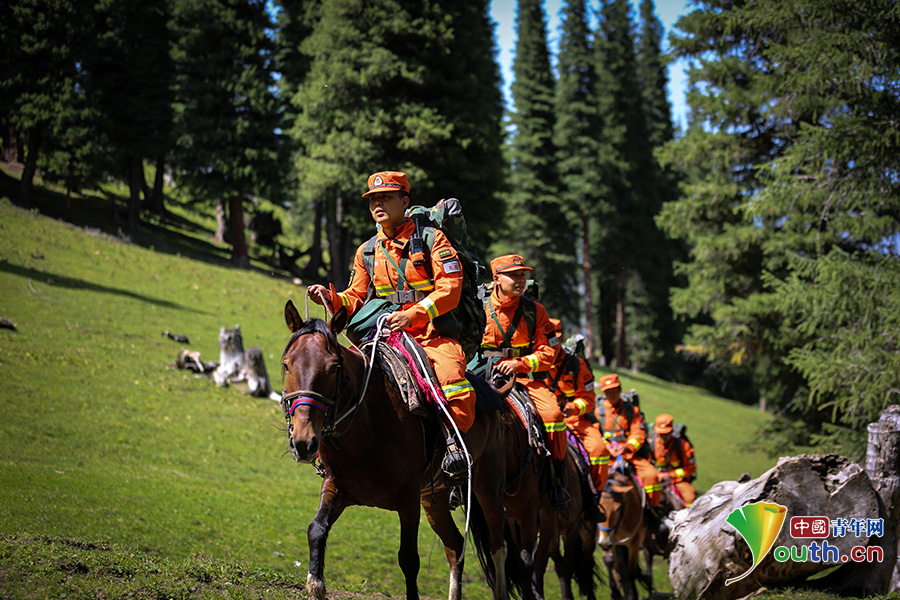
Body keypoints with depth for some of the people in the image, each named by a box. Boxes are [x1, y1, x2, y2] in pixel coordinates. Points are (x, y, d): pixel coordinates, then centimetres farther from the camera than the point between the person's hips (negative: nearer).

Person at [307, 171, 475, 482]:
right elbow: (356, 300, 21)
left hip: (432, 334, -5)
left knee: (451, 372, -35)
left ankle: (456, 439, -25)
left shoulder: (432, 238, 1)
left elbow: (450, 288, -9)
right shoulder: (367, 251, 15)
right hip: (386, 336, 5)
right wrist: (332, 298, -2)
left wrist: (412, 315, -19)